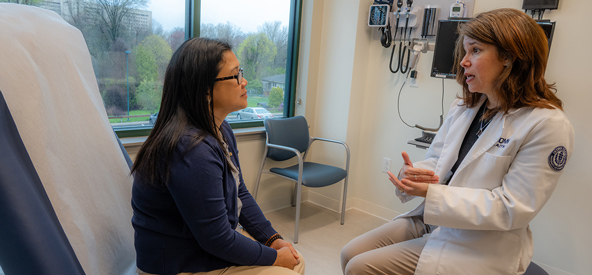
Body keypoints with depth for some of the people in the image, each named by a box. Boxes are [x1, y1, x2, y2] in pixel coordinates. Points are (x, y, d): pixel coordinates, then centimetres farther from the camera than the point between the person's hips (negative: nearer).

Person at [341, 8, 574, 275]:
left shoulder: (548, 126, -17)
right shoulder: (463, 107, 6)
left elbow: (512, 208, -19)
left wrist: (432, 193, -24)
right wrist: (413, 175, -14)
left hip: (480, 246, -6)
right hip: (432, 220, 7)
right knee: (351, 253, -2)